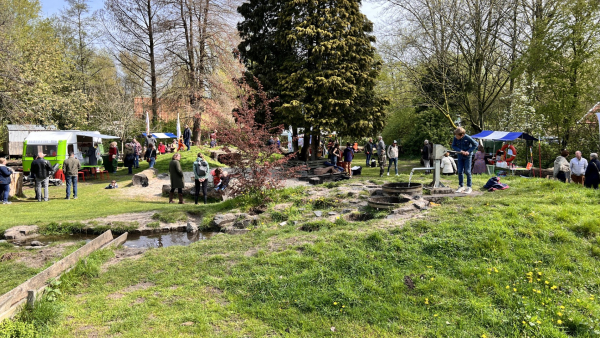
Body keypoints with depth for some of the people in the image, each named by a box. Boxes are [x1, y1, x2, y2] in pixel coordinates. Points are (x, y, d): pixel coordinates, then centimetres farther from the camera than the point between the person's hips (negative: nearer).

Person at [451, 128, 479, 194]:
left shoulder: (468, 138, -21)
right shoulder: (455, 138, -11)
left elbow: (475, 144, -9)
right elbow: (453, 146, 0)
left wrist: (469, 151, -18)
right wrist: (460, 151, -16)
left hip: (468, 156, -4)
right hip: (460, 156, 4)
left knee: (467, 171, -4)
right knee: (460, 171, 3)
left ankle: (469, 187, 3)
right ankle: (460, 186, 13)